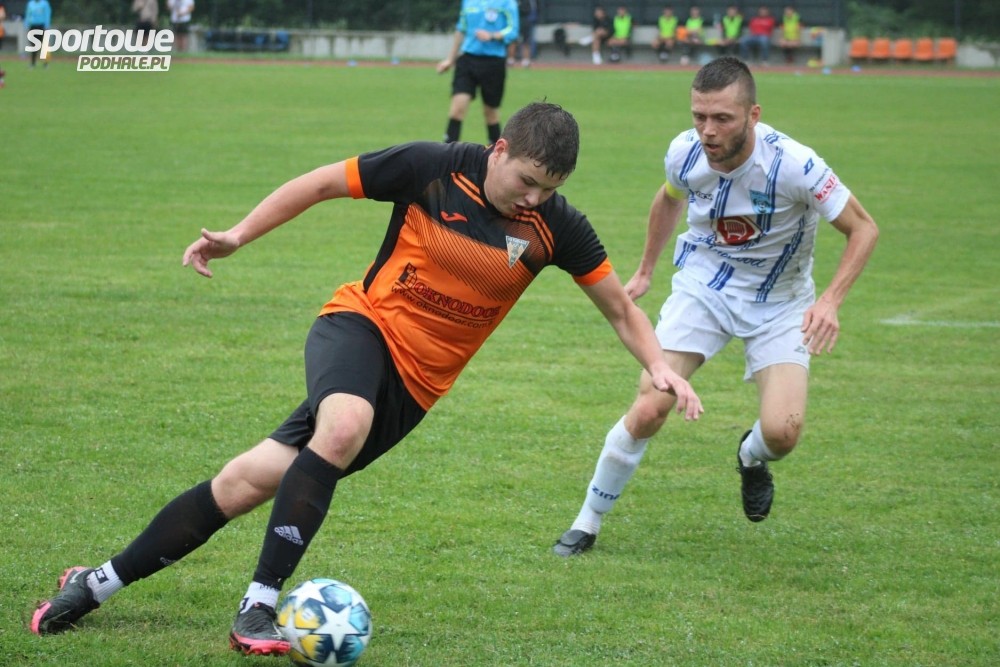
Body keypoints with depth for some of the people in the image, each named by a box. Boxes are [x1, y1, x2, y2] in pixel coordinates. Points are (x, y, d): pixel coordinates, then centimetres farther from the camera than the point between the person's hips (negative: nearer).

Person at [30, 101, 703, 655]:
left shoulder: (557, 228, -8)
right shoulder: (433, 168, -14)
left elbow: (620, 307, 4)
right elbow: (324, 182, -2)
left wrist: (660, 366, -11)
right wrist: (237, 235, -4)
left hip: (413, 384, 2)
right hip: (362, 324, -2)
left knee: (244, 484, -3)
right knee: (344, 426, -38)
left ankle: (99, 583, 9)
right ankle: (259, 606, -28)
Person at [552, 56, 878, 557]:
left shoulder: (792, 164, -28)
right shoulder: (684, 153, -16)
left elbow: (863, 228, -16)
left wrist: (829, 301, -29)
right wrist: (644, 272, 19)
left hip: (778, 303, -2)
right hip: (703, 286, 2)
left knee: (782, 432, -20)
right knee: (649, 409, -15)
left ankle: (751, 458, 19)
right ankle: (588, 521, 6)